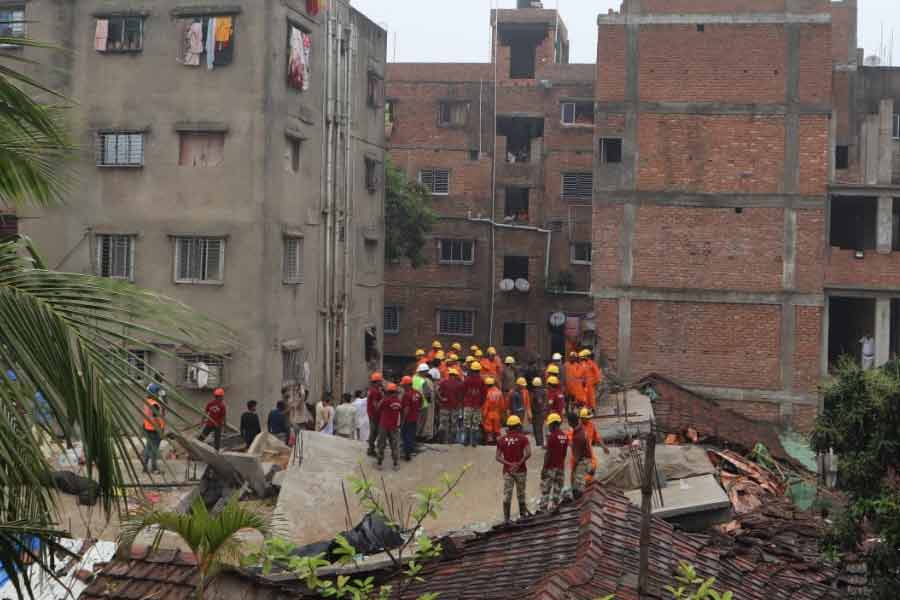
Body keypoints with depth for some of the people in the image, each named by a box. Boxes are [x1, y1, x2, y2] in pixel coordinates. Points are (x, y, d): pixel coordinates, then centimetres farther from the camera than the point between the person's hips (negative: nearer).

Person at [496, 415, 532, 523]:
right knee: (521, 494, 13)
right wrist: (519, 463, -13)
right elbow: (528, 453, -15)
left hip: (507, 470, 1)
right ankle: (522, 513, 24)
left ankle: (506, 518, -4)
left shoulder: (501, 440, 6)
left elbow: (498, 457, -1)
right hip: (520, 470, -1)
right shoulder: (523, 438, -2)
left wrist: (509, 464, -8)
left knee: (507, 495, 0)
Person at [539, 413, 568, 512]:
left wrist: (544, 467, -12)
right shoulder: (565, 436, 6)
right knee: (557, 489, 9)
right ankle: (553, 507, 10)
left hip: (551, 466, -6)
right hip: (561, 467, 6)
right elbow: (564, 453, 13)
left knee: (545, 488, 2)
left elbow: (549, 453, -16)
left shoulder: (552, 436, -15)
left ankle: (543, 508, 2)